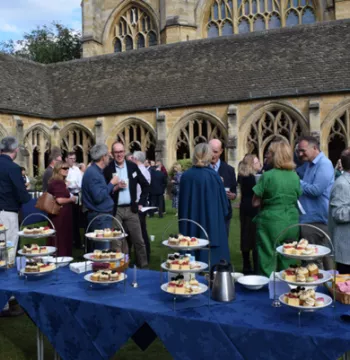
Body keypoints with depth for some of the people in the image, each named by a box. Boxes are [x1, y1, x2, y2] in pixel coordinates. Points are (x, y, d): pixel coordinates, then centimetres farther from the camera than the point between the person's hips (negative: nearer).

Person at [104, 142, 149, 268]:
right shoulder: (107, 169, -3)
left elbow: (145, 185, 12)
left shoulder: (133, 166, 5)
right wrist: (115, 187, -19)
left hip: (131, 209, 2)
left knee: (138, 240, 7)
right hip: (115, 210, -2)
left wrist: (141, 202, 5)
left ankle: (143, 265, 20)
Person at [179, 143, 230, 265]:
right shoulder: (213, 175, -12)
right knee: (212, 256, 4)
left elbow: (182, 204, 7)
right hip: (212, 224, -3)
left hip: (190, 226, 4)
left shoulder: (185, 176, -2)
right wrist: (224, 214, 16)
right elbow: (223, 202, -3)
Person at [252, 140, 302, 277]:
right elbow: (296, 199, 14)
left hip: (270, 221, -5)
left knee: (268, 261, 5)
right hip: (291, 222, 5)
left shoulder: (267, 176, -12)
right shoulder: (295, 176, 3)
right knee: (287, 262, 15)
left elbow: (255, 203, -8)